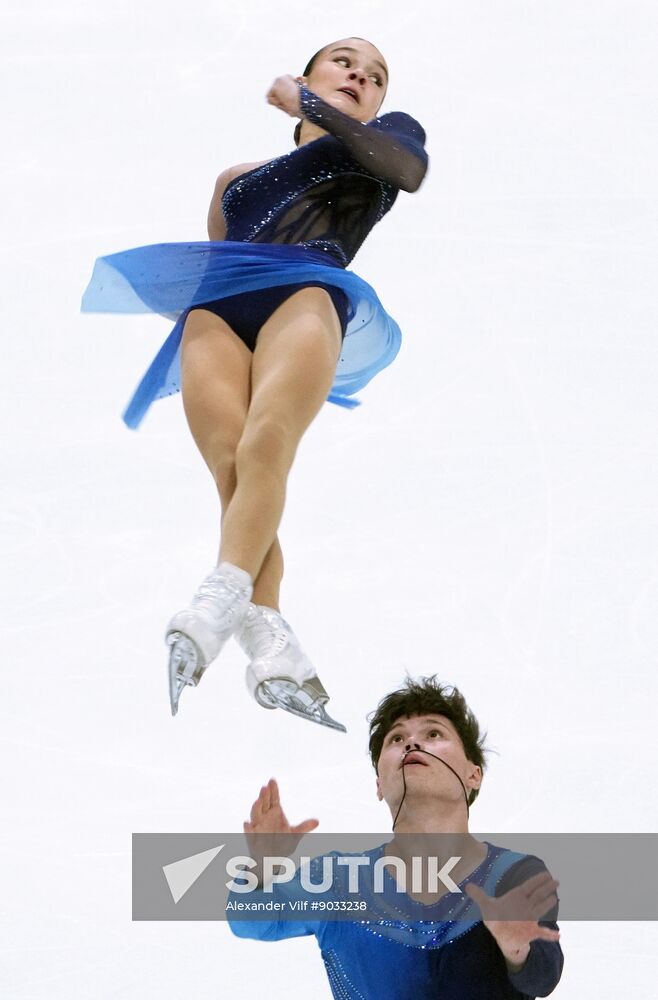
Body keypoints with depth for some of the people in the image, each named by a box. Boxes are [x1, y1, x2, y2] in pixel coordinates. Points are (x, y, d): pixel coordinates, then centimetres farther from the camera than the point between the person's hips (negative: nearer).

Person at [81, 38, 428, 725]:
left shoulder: (387, 136, 31)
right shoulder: (245, 179, 39)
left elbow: (410, 168, 5)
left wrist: (309, 106, 12)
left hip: (306, 294, -3)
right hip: (216, 312, 3)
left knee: (266, 443, -33)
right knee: (232, 471, -24)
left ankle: (216, 608, -50)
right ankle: (271, 647, -40)